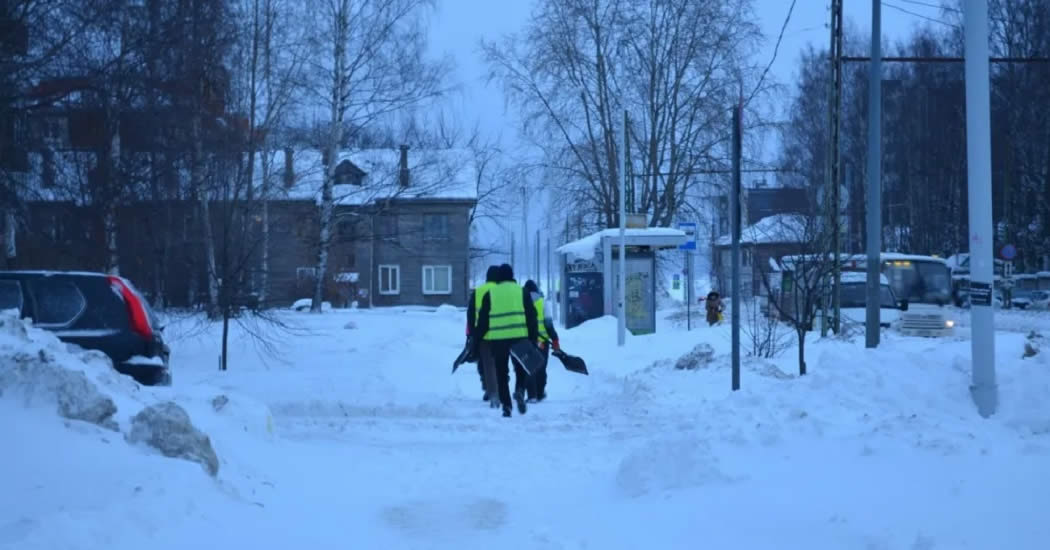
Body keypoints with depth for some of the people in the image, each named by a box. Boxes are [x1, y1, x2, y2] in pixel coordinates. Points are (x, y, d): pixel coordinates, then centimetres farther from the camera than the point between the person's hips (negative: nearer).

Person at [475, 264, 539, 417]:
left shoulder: (490, 294, 7)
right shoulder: (522, 292, 7)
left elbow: (483, 319, 7)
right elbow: (532, 317, 3)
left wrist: (480, 340, 12)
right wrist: (534, 339, 5)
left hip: (497, 339, 0)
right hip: (519, 337, 0)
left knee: (501, 373, 8)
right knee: (522, 368, 15)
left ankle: (506, 405, 4)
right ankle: (520, 391, -11)